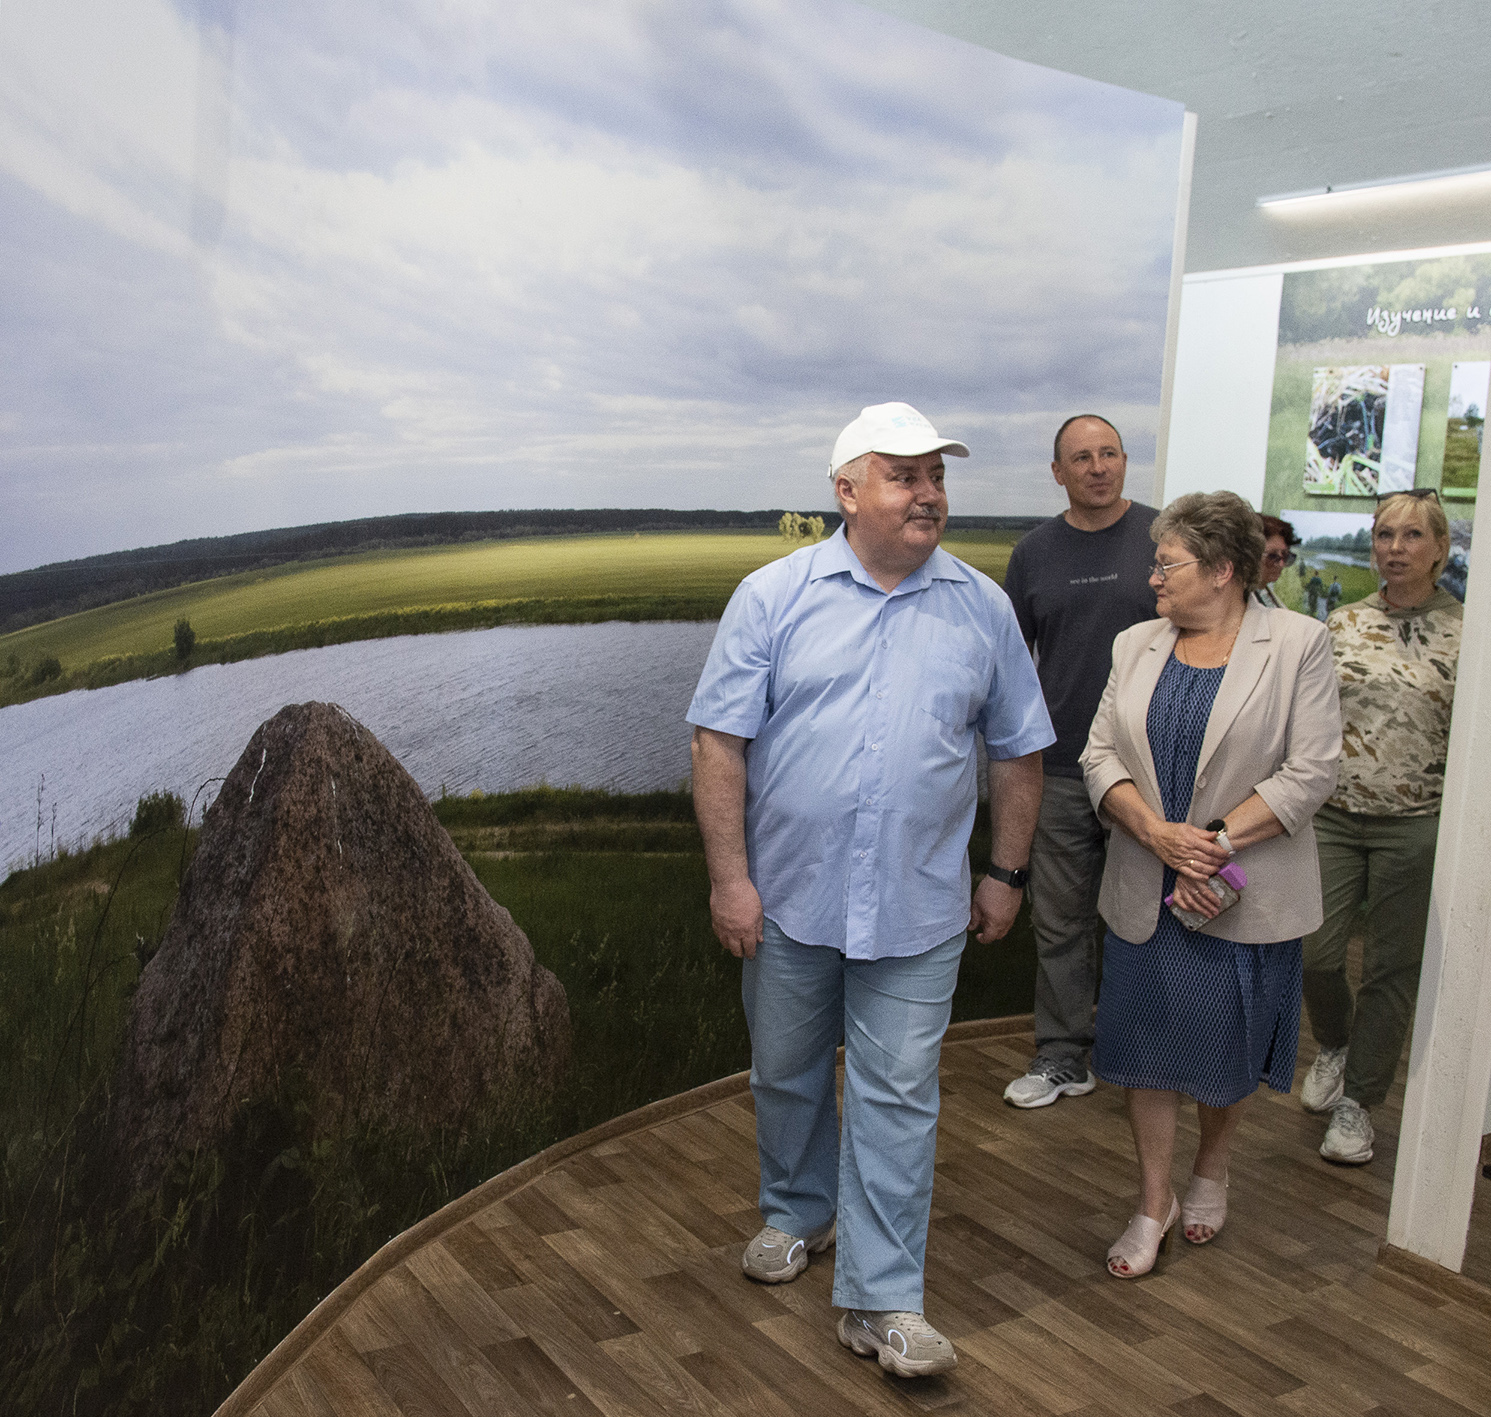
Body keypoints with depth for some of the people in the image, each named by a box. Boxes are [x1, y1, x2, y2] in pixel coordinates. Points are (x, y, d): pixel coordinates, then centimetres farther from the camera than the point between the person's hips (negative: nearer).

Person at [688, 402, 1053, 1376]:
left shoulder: (983, 608, 3)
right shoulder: (774, 596, -4)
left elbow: (1018, 751, 9)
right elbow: (721, 740, -7)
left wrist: (1008, 872, 7)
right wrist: (729, 877, -11)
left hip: (918, 906, 0)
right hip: (790, 896, 0)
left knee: (897, 1095, 3)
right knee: (787, 1073, 17)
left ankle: (880, 1300, 15)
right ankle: (798, 1213, 42)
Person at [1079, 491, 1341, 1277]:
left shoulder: (1298, 644, -6)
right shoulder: (1136, 646, 6)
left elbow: (1310, 771, -11)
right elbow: (1100, 753, 2)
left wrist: (1215, 842, -17)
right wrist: (1157, 833, -14)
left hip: (1245, 893, -3)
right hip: (1147, 888, 3)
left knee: (1228, 1049, 10)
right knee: (1150, 1043, 8)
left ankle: (1210, 1172, 38)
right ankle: (1153, 1202, 24)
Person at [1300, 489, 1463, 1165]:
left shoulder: (1466, 633, -2)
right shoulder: (1342, 623, 5)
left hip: (1416, 824, -2)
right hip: (1333, 813, 2)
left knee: (1392, 968, 6)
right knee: (1314, 952, -2)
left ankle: (1357, 1100, 23)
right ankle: (1335, 1046, 31)